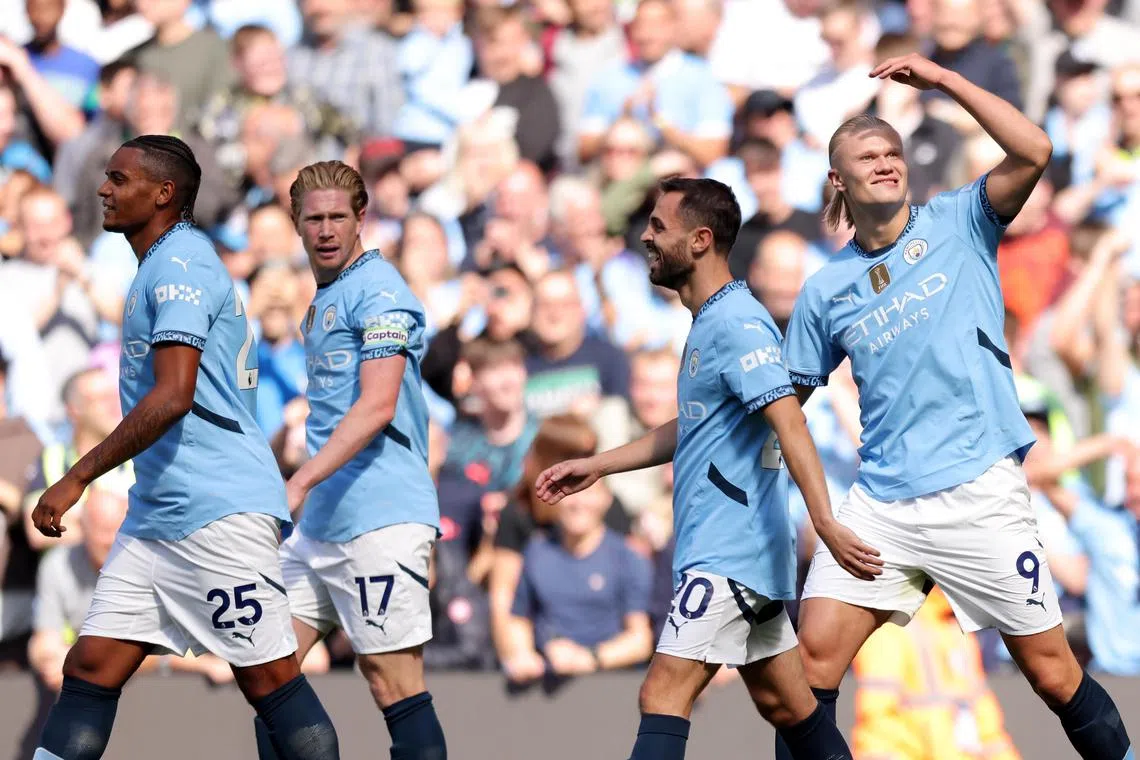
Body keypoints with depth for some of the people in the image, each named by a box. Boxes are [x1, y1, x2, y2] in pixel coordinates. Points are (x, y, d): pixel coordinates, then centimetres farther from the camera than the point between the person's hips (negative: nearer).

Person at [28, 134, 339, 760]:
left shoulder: (180, 263, -12)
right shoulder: (158, 268, 19)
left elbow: (173, 397, -22)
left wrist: (76, 479, -19)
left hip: (220, 509, -10)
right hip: (155, 513, 10)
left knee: (269, 680, -6)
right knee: (87, 669, 2)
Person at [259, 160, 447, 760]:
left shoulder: (377, 290, -10)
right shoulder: (323, 300, 20)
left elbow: (378, 405, -20)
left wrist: (299, 484, -25)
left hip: (379, 521, -10)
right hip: (320, 524, 10)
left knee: (394, 685, -9)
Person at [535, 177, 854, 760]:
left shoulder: (736, 324, -15)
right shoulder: (711, 321, 17)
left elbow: (789, 425, -26)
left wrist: (825, 522, -36)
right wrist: (596, 467, 30)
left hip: (729, 554, -11)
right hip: (737, 553, 11)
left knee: (663, 697, -15)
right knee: (786, 706, 13)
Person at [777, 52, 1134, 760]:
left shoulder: (958, 224, 2)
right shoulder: (826, 290, 9)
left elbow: (1033, 151, -15)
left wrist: (943, 79, -15)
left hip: (980, 491, -3)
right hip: (881, 502, 3)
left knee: (1054, 673, 0)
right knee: (814, 657, -6)